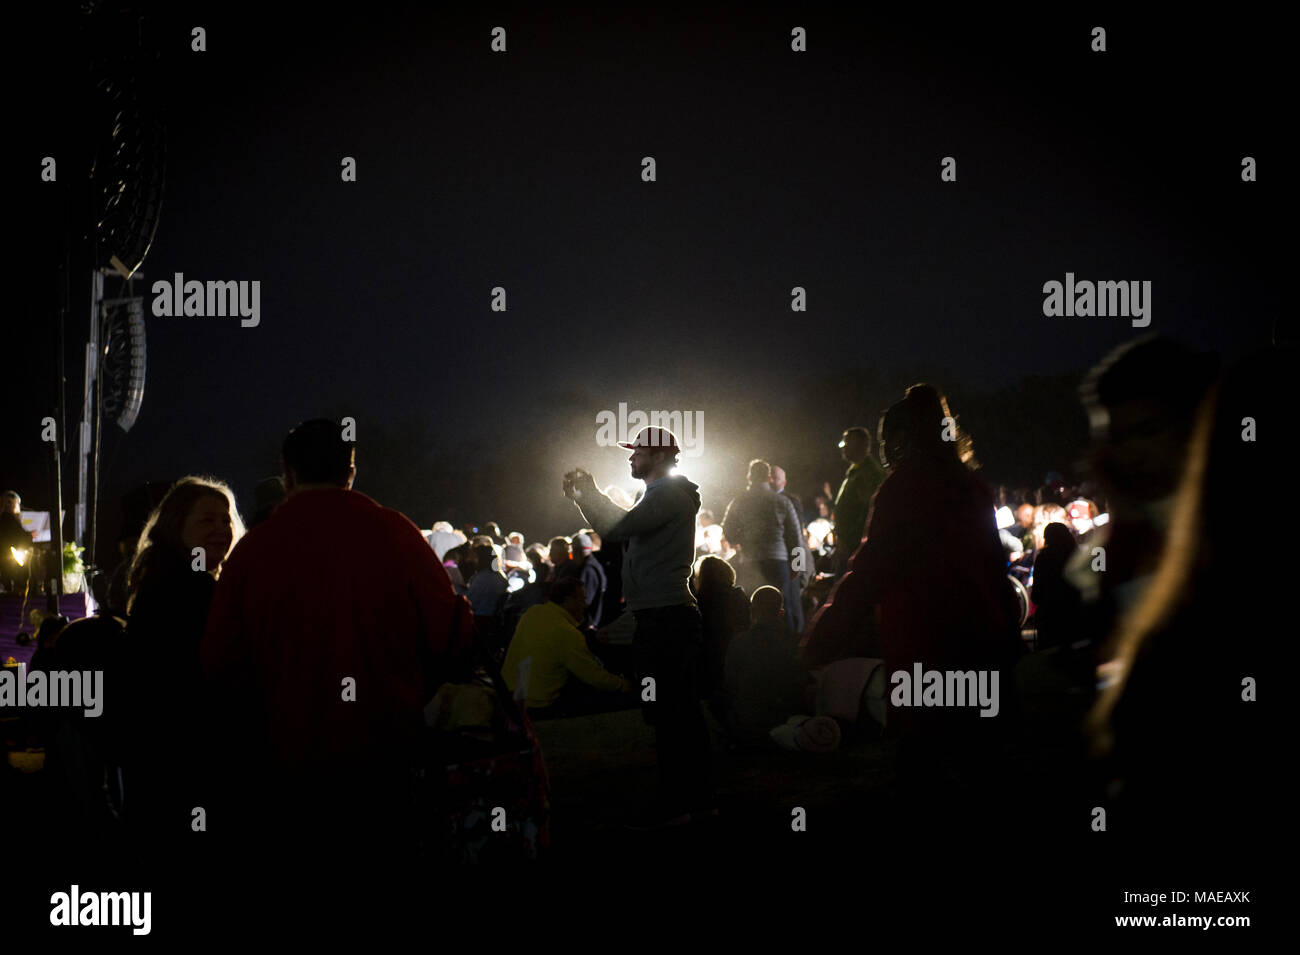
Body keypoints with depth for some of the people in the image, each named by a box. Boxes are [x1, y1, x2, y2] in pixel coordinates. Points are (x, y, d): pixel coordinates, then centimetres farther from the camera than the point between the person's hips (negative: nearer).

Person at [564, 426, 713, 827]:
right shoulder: (665, 495, 22)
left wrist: (589, 493, -5)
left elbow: (618, 528, -20)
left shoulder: (669, 495, -11)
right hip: (676, 616, 11)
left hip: (664, 620, -11)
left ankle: (675, 805, -8)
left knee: (668, 716, -9)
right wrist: (584, 498, 16)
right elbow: (618, 530, 25)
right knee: (685, 713, 11)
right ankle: (700, 799, 15)